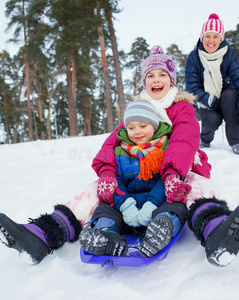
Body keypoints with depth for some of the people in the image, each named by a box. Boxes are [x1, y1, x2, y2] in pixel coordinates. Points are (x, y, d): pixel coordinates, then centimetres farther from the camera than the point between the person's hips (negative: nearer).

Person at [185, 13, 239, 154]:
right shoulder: (194, 57, -7)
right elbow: (192, 85, -11)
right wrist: (208, 100, -28)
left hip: (226, 98, 1)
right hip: (206, 101, -1)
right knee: (213, 119, -31)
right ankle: (205, 140, 7)